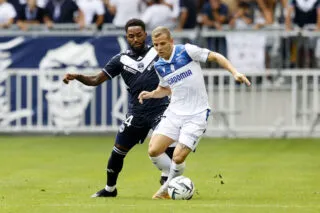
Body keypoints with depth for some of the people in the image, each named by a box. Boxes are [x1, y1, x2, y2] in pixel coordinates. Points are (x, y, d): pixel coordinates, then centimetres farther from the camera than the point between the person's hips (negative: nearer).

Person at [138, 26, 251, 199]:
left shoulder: (187, 51, -11)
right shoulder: (159, 66, 5)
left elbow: (216, 57, -4)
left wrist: (235, 73, -16)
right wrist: (151, 94, 4)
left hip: (196, 115, -5)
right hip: (174, 112, 5)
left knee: (178, 157, -14)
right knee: (153, 151, -11)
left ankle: (167, 189, 13)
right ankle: (174, 179, 14)